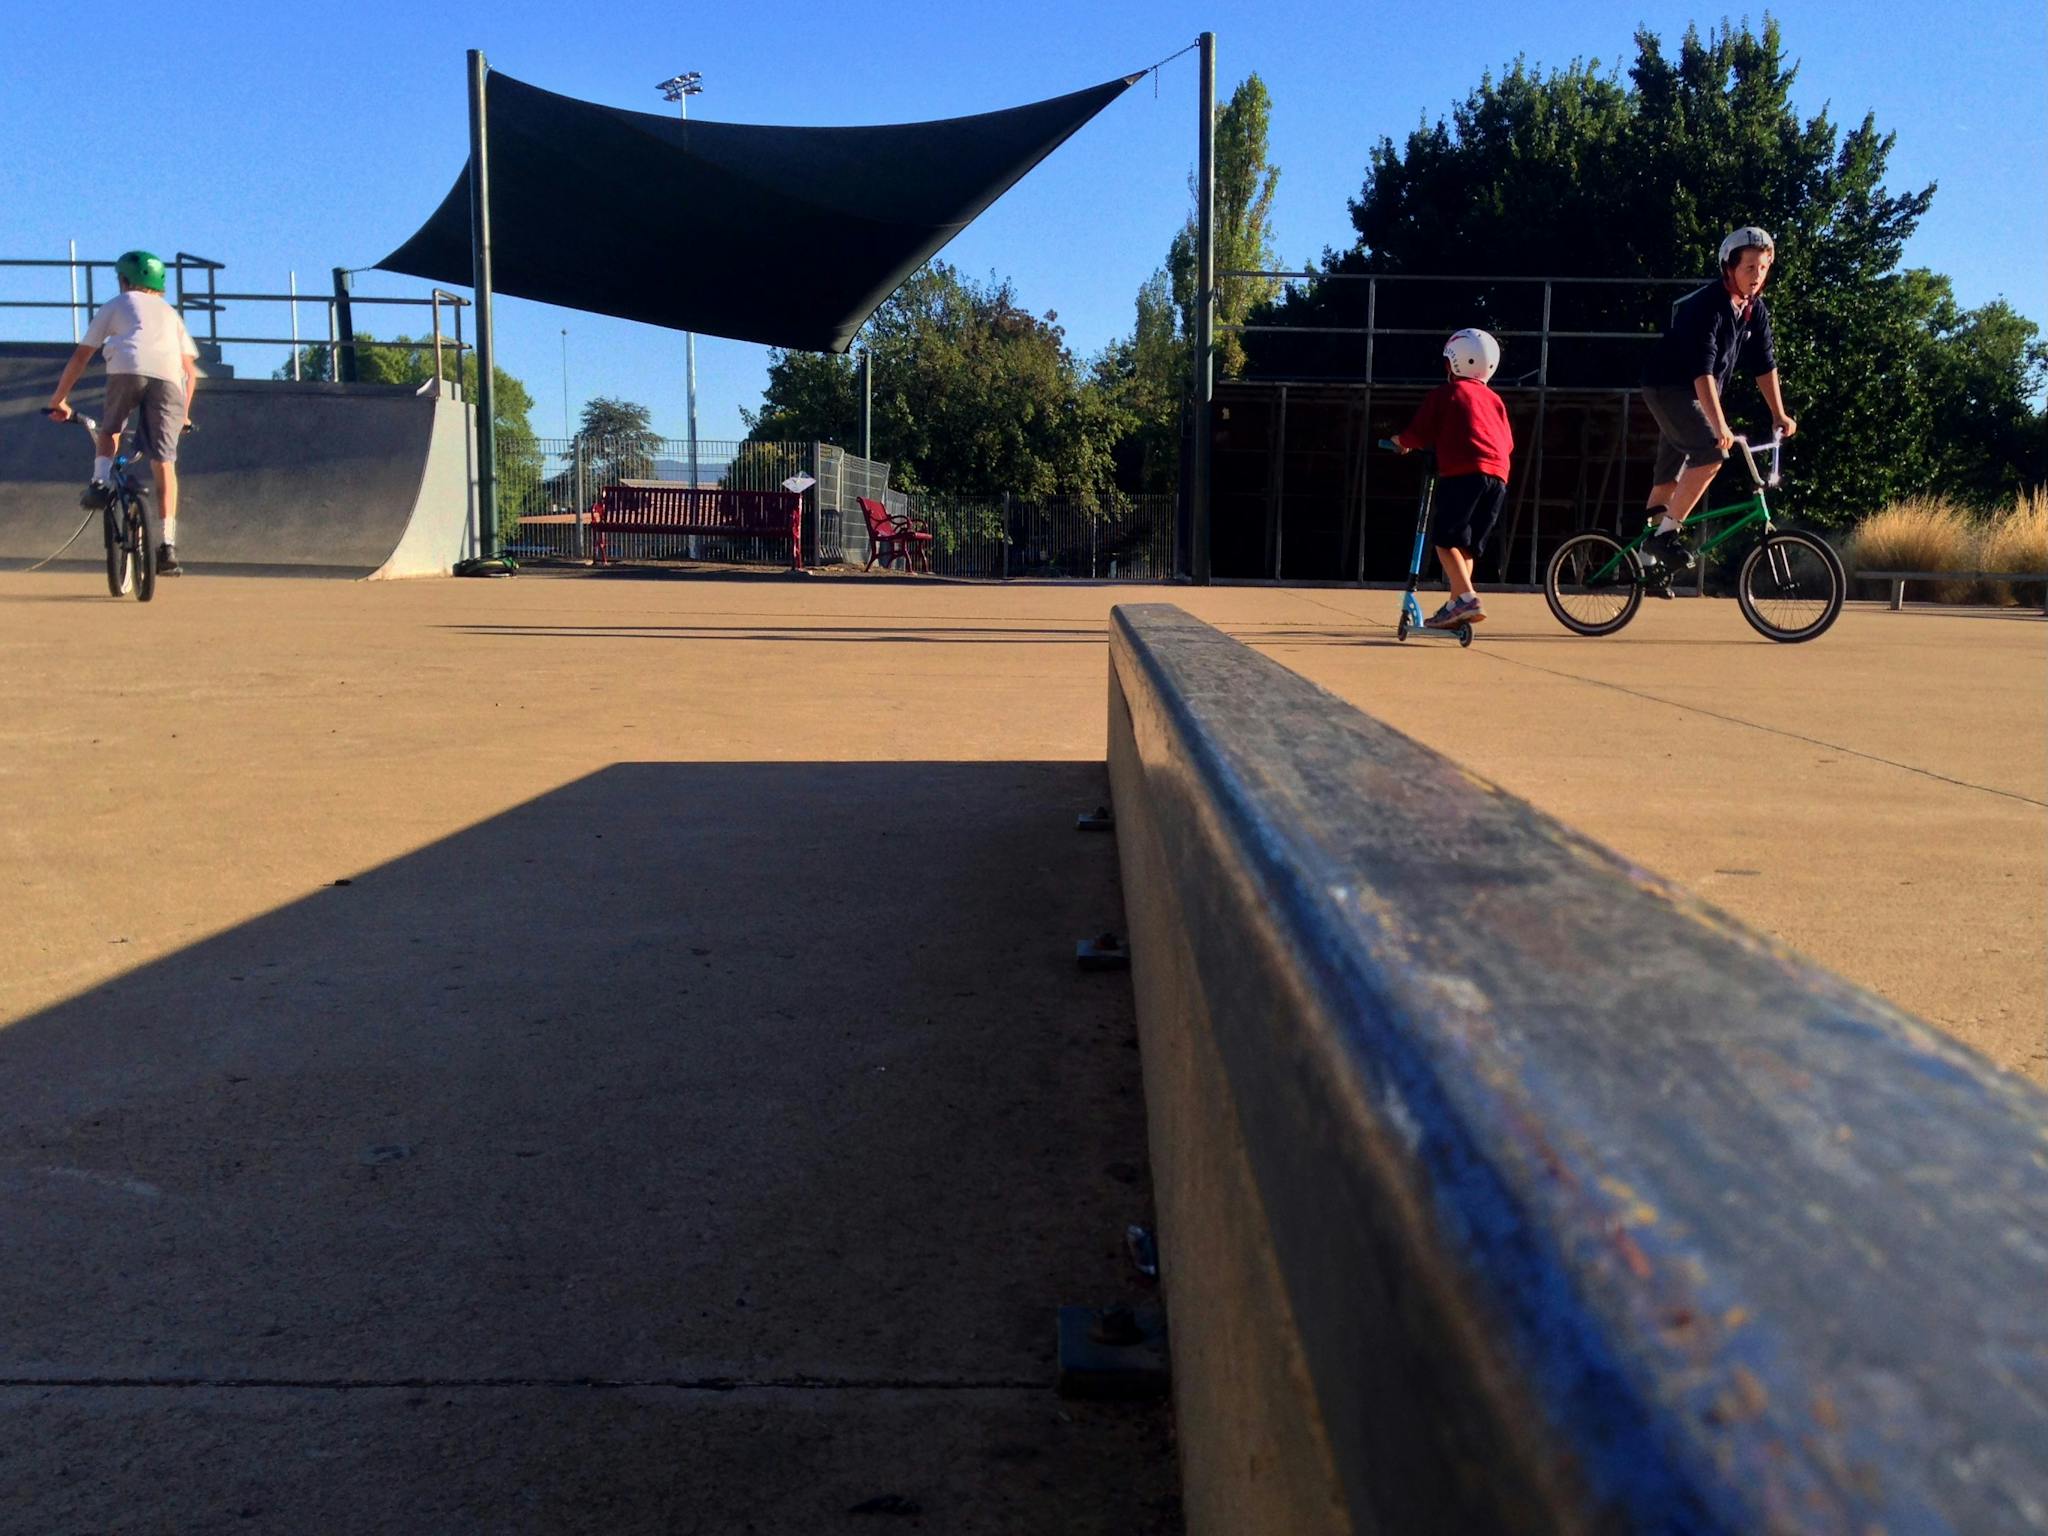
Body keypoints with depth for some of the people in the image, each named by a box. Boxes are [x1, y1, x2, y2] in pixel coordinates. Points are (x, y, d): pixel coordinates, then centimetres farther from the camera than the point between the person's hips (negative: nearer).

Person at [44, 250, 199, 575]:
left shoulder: (115, 305, 28)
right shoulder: (171, 313, 35)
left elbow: (81, 357, 25)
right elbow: (191, 371, 28)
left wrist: (59, 399, 33)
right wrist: (183, 415, 39)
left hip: (127, 369, -1)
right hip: (168, 377, 1)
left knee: (110, 429, 28)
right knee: (164, 464, 2)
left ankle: (99, 483, 2)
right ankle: (169, 544, -7)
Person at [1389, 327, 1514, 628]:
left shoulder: (1443, 394, 8)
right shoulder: (1495, 399, 24)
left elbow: (1420, 435, 2)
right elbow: (1509, 443, 22)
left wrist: (1401, 440, 24)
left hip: (1463, 471, -6)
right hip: (1498, 475, 6)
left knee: (1445, 538, -5)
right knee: (1468, 544, 13)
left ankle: (1467, 599, -22)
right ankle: (1456, 605, 11)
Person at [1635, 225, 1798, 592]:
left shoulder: (1756, 310, 1)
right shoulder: (1708, 305, -24)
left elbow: (1764, 364, 8)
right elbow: (1703, 369, -32)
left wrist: (1779, 414, 3)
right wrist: (1719, 425, -39)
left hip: (1697, 394, 8)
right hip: (1669, 387, -8)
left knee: (1669, 476, 11)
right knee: (1712, 454, -25)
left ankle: (1647, 556, 17)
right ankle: (1666, 535, -19)